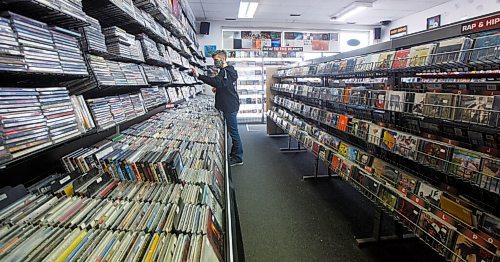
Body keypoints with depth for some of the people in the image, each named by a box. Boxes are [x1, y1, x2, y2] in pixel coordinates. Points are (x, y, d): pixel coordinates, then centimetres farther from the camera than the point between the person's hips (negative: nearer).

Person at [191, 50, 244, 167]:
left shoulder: (226, 71, -15)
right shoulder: (229, 70, 19)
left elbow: (215, 81, -33)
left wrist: (199, 76, -34)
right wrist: (218, 89, 12)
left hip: (230, 107, -11)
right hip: (229, 106, 11)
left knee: (233, 132, -4)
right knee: (232, 131, 16)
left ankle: (238, 158, 7)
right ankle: (234, 155, 27)